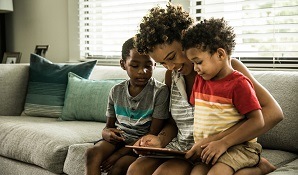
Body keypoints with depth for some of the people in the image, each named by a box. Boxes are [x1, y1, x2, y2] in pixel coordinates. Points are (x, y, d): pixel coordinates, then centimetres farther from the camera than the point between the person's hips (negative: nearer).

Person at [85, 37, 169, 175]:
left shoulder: (160, 91, -11)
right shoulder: (116, 91, 4)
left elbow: (153, 134, -13)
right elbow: (109, 125, 13)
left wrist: (119, 153, -18)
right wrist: (107, 133, -15)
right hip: (118, 138, 4)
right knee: (92, 153, -25)